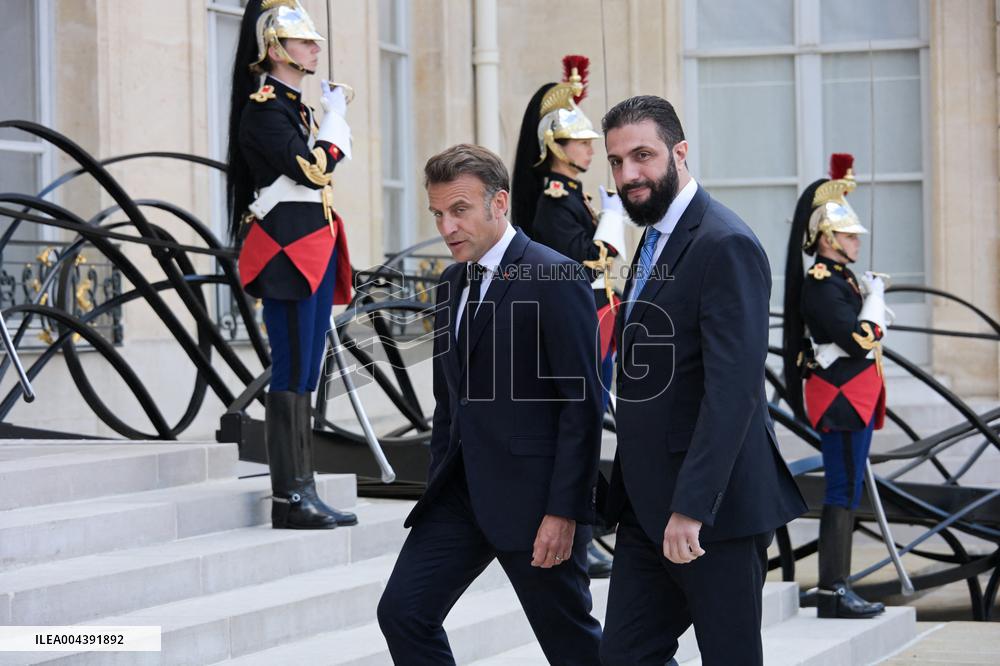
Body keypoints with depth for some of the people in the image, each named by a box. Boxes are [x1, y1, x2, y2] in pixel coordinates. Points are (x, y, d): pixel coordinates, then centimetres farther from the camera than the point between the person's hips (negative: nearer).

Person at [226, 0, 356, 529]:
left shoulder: (296, 107, 20)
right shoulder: (264, 108, -9)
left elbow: (331, 159, 22)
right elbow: (311, 167, -19)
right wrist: (334, 114, -7)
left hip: (313, 255, 10)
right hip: (287, 255, -10)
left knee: (304, 376, 9)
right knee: (291, 375, -9)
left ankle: (303, 493, 11)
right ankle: (289, 498, -7)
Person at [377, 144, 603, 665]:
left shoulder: (553, 278, -11)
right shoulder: (452, 283, 14)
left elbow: (582, 402, -15)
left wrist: (564, 511, -19)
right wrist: (439, 485, 16)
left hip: (532, 493, -7)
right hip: (463, 488, 7)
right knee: (402, 612, -3)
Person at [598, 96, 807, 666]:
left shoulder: (726, 246, -14)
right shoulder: (656, 240, 16)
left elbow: (733, 387, -22)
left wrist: (692, 507, -27)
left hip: (717, 510, -9)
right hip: (647, 508, 9)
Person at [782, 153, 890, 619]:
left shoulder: (840, 279, 16)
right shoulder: (822, 286, -15)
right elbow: (859, 340, -24)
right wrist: (874, 297, -12)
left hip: (852, 401, 10)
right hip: (842, 402, -10)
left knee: (845, 494, 11)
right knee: (843, 495, -9)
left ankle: (836, 588, 14)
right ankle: (832, 593, -7)